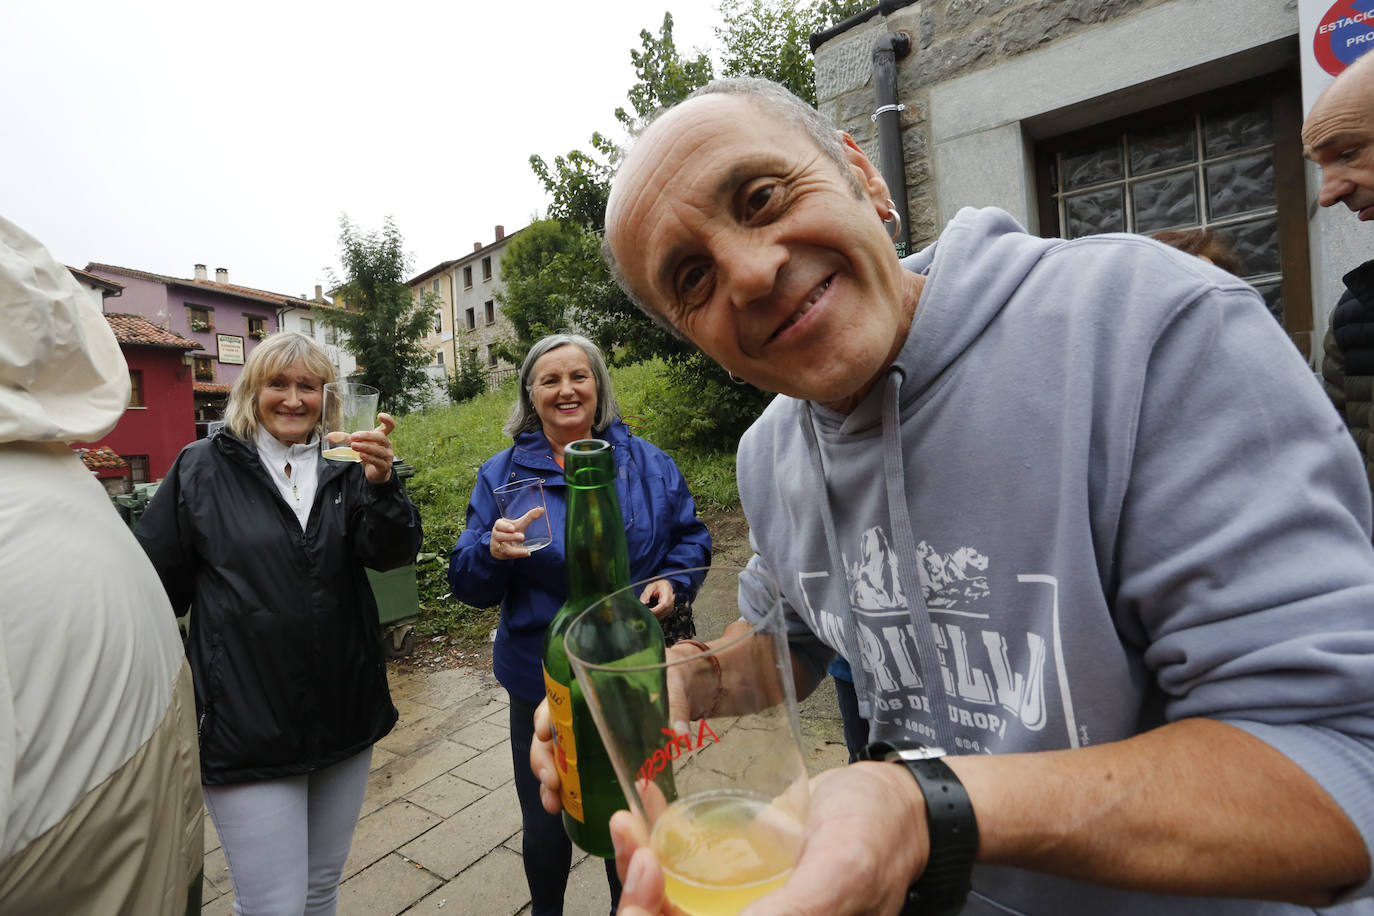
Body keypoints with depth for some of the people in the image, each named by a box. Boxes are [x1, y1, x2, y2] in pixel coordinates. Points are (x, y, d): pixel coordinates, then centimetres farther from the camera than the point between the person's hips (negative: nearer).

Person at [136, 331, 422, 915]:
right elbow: (156, 582, 0)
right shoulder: (203, 468, -3)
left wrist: (382, 483, -30)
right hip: (248, 727, -3)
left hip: (345, 715, 3)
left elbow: (392, 554, -13)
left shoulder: (346, 472, 2)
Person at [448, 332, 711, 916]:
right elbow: (468, 585, -6)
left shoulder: (647, 463, -3)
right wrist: (494, 551, -27)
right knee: (547, 826, 18)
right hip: (543, 685, 0)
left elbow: (691, 537, 6)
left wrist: (674, 584, -13)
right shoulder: (502, 475, -5)